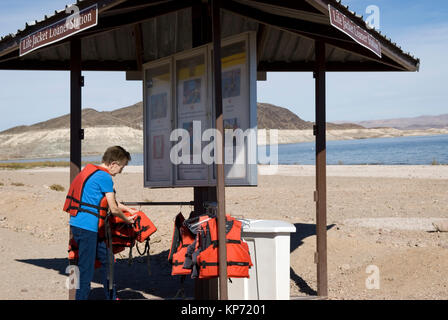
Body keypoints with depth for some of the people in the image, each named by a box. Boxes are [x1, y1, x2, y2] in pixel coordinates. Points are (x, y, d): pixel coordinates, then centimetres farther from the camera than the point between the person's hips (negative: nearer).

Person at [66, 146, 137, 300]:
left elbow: (108, 201, 26)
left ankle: (112, 297, 29)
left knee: (106, 259, 19)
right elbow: (113, 209, -11)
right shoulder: (105, 177, -14)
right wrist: (126, 219, 7)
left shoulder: (91, 171, 16)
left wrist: (128, 209, 24)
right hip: (86, 228, -10)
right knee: (86, 269, -3)